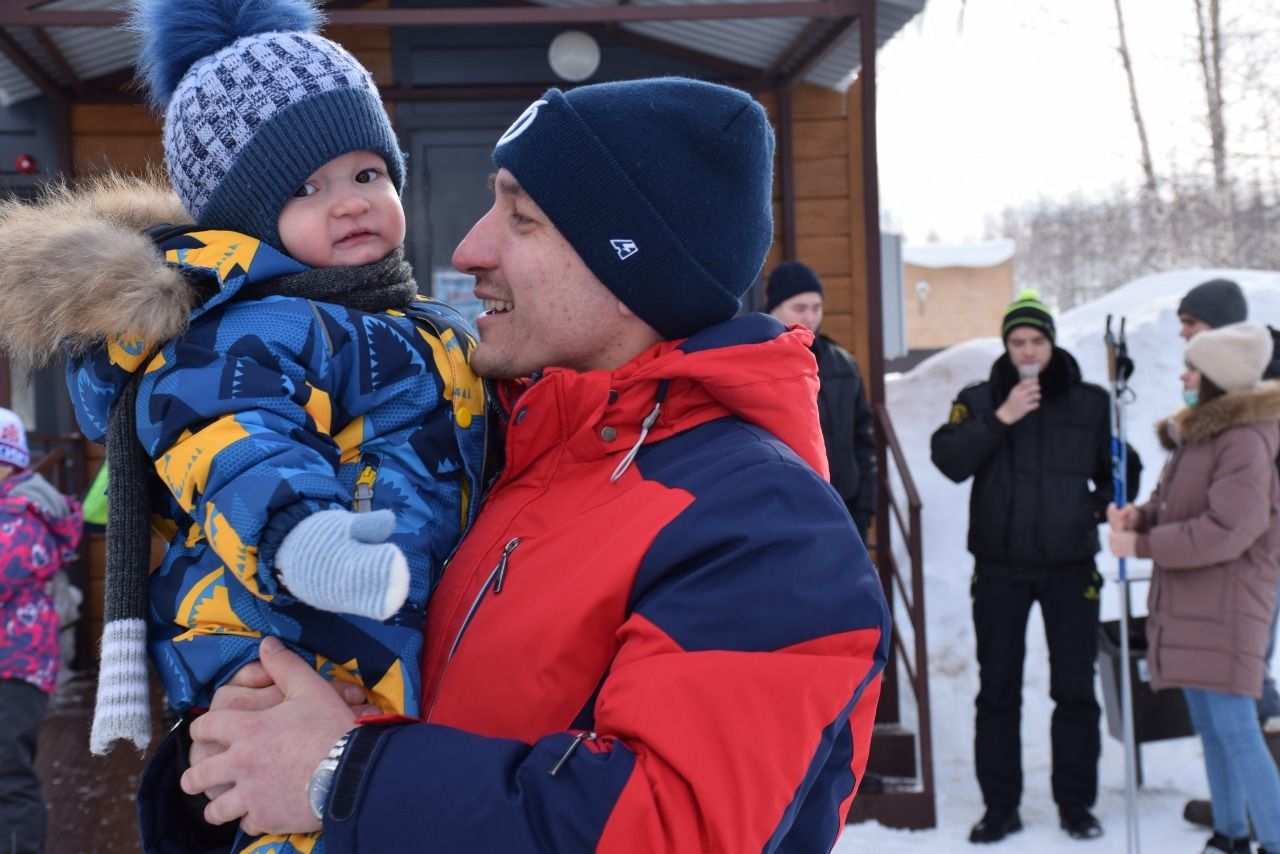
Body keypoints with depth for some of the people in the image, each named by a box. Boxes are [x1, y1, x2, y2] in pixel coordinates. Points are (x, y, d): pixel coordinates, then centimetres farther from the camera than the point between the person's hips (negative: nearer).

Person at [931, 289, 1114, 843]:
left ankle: (1076, 803, 20)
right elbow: (950, 461, -14)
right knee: (997, 691, 5)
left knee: (1075, 689, 7)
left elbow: (1116, 471, 14)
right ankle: (1000, 806, 15)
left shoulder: (1091, 403, 4)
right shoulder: (979, 401, 2)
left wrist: (1097, 507, -4)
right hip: (1000, 570, 0)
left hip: (1071, 568, 1)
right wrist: (1000, 419, -20)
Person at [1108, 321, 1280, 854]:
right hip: (1184, 604, 9)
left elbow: (1227, 530, -24)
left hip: (1225, 609, -9)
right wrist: (1140, 515, -1)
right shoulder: (1196, 433, 13)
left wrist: (1141, 545, -19)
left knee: (1236, 730, -9)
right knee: (1209, 728, 16)